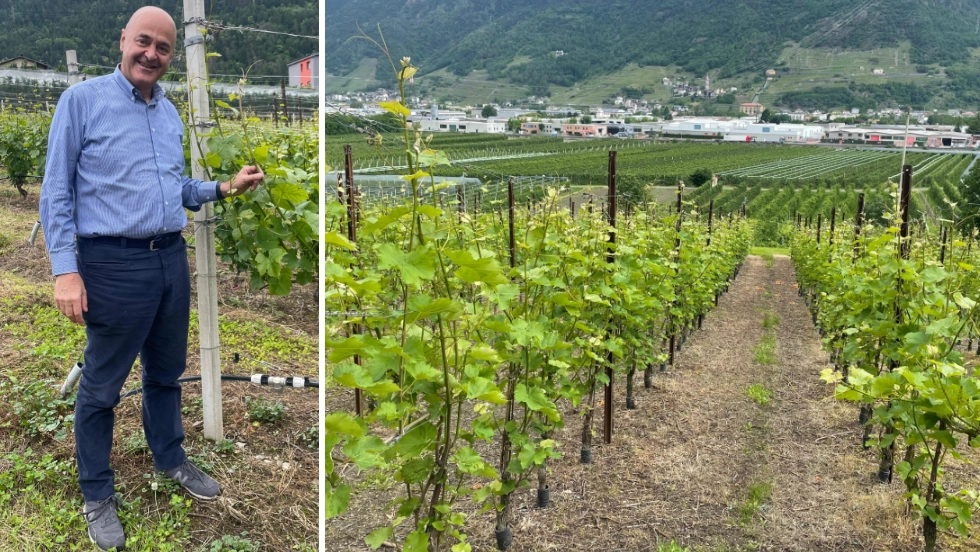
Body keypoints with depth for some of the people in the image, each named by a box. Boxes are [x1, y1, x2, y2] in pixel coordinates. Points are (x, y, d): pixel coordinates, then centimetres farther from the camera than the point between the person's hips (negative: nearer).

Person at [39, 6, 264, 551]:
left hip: (172, 260, 6)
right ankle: (97, 495, 22)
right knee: (102, 385, 7)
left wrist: (225, 188, 4)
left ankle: (171, 460, 38)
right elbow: (57, 192, -8)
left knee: (167, 372, 19)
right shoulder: (82, 100, -7)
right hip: (114, 265, -6)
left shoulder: (170, 113, 12)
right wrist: (66, 269, -14)